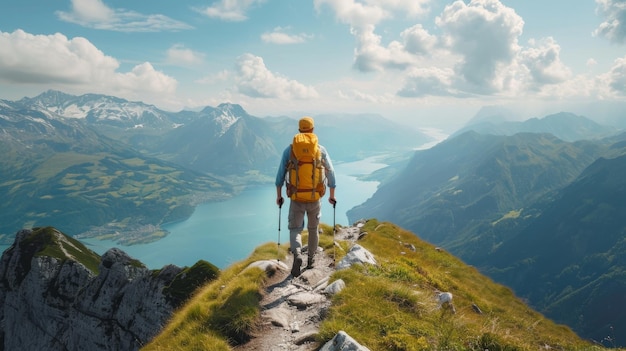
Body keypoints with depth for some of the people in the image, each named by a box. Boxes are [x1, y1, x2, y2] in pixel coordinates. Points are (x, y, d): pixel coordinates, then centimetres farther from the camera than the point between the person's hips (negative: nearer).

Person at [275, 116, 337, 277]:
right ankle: (311, 259, 32)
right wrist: (332, 196, 13)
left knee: (295, 229, 7)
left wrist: (279, 195, 9)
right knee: (313, 228, 20)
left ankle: (297, 255, -20)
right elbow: (330, 173, 1)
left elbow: (280, 174, -2)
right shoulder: (321, 150, -3)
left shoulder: (289, 149, -4)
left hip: (296, 198, -1)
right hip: (315, 198, 1)